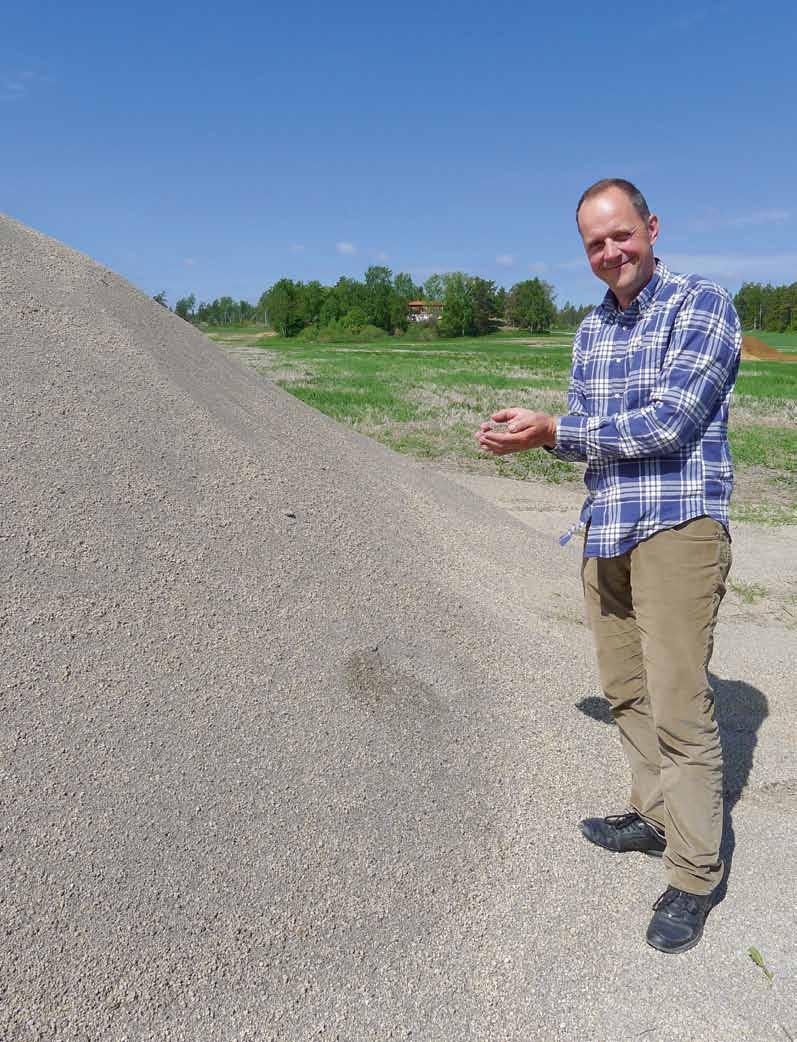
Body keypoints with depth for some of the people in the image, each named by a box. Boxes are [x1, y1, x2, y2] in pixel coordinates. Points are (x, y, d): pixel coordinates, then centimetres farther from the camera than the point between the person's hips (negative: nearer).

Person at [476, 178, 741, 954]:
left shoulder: (702, 305, -8)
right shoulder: (591, 329, 14)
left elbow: (666, 423, -19)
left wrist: (554, 430, -12)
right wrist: (535, 433, -4)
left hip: (677, 527, -7)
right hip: (605, 532, 7)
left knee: (679, 704, -5)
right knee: (625, 690, 15)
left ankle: (692, 876, 9)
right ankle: (656, 816, 34)